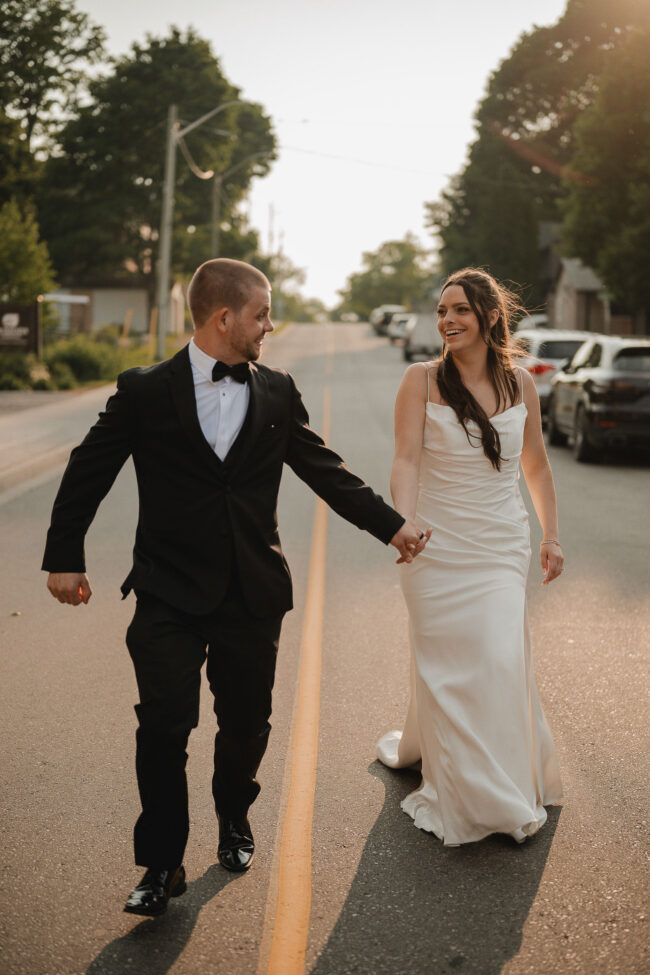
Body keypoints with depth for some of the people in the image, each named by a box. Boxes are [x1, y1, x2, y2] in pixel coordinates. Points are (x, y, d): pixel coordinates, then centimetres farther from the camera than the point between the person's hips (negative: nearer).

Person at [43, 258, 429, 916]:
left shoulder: (278, 393, 5)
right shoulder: (145, 392, -4)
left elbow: (326, 471, 12)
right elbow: (88, 472, 3)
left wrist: (391, 525, 9)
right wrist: (65, 557, 3)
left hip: (252, 594, 3)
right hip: (169, 594, -3)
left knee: (246, 724, 13)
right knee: (164, 727, -7)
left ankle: (234, 820, 42)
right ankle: (162, 865, 10)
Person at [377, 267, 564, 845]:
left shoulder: (520, 384, 3)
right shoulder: (423, 380, -6)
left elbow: (536, 465, 13)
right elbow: (407, 457, -15)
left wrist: (551, 536, 13)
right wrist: (403, 522, -31)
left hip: (502, 547, 1)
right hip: (438, 543, -1)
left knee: (501, 659, -7)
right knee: (444, 663, 5)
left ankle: (506, 791, 14)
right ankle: (458, 794, 23)